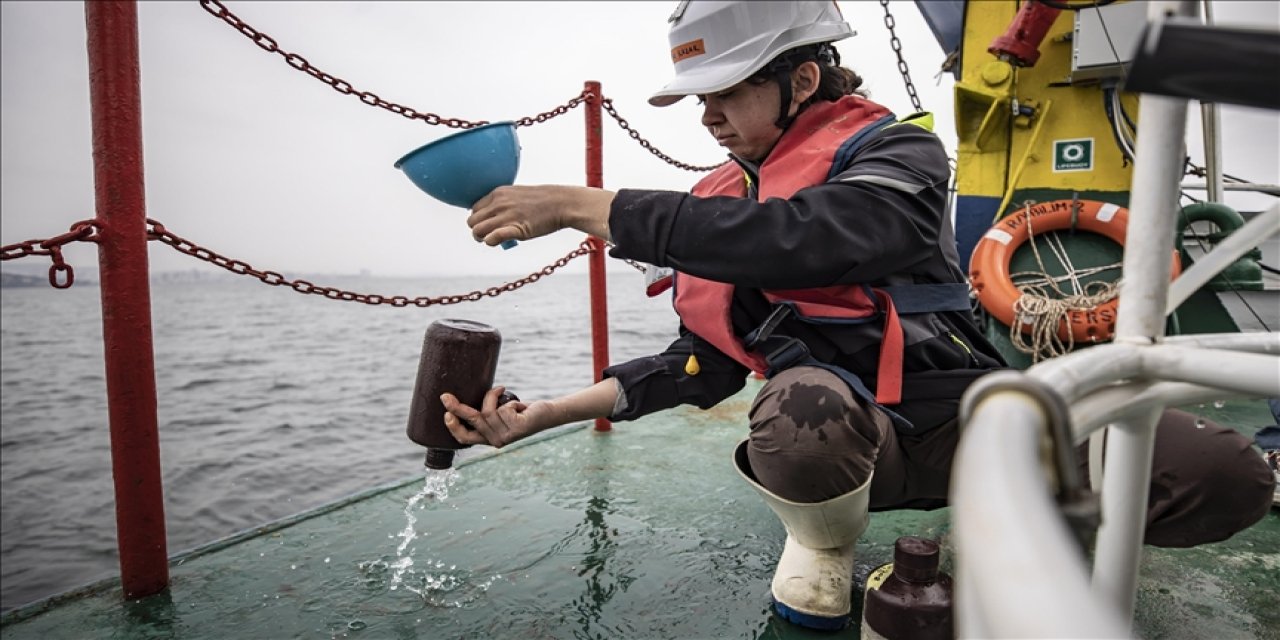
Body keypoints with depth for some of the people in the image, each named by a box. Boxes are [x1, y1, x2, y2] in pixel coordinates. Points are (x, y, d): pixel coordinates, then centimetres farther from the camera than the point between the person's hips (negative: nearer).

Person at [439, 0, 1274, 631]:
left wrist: (586, 207, -28)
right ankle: (824, 540, -1)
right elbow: (702, 363, 6)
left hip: (963, 415, -1)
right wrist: (547, 412, -3)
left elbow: (796, 240, -31)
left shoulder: (900, 156, -8)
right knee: (801, 407, -36)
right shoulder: (723, 206, 7)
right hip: (845, 441, 1)